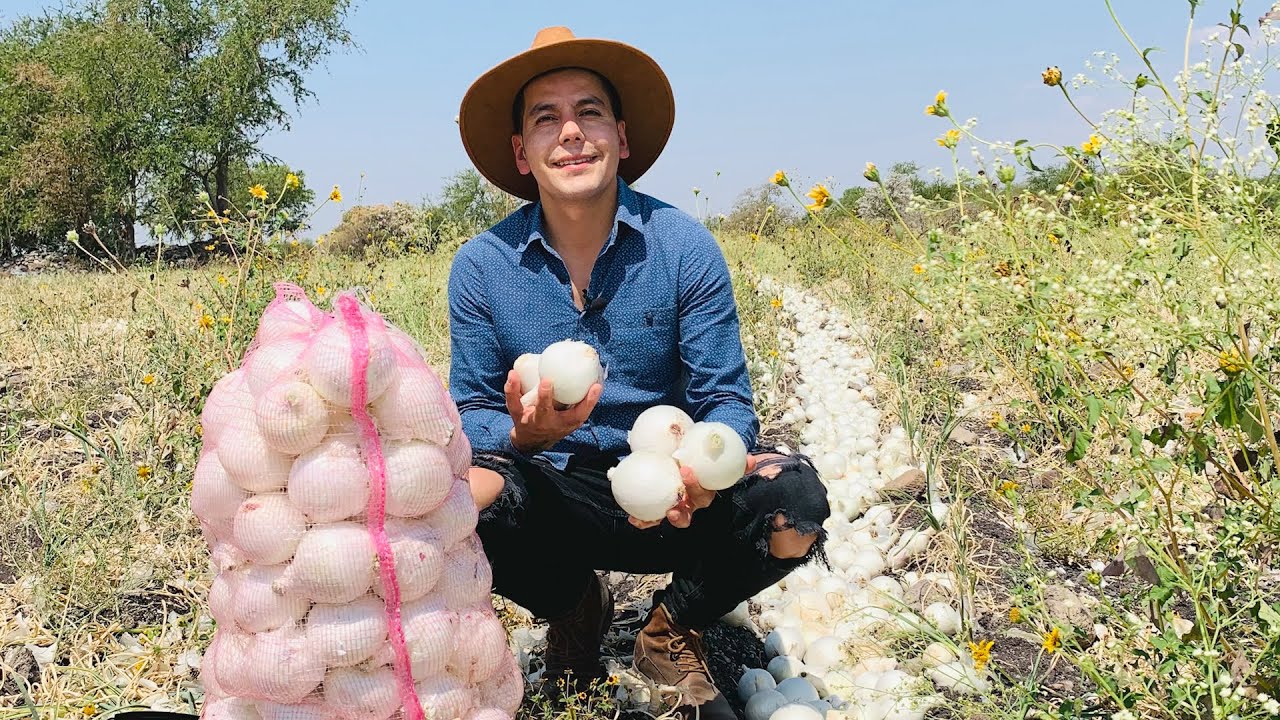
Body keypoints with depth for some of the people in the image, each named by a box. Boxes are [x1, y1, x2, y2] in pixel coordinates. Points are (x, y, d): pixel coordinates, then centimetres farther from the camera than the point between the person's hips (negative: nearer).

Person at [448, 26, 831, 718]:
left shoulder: (684, 247, -8)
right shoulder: (480, 266, -6)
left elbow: (726, 400, -8)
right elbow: (471, 415, -3)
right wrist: (521, 435, -27)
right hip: (550, 499, 0)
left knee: (792, 499, -29)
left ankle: (673, 629, 6)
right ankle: (573, 610, 5)